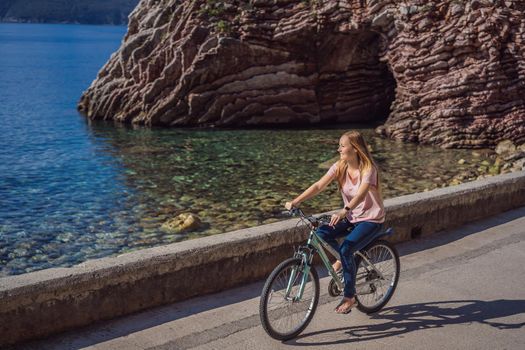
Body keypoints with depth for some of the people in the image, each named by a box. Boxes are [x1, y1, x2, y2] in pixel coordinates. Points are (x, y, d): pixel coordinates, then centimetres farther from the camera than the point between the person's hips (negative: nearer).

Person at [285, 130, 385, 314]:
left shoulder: (368, 169, -22)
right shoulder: (340, 167, -6)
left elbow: (360, 194, -40)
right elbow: (318, 186, -15)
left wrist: (343, 211, -57)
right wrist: (296, 202, -28)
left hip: (371, 218, -6)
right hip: (351, 216, 6)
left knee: (346, 248, -26)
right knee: (322, 233, -18)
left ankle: (349, 297, -9)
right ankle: (343, 259, 12)